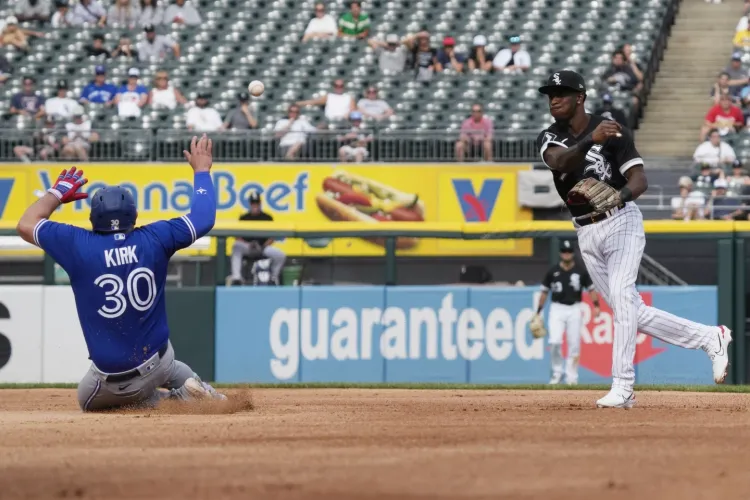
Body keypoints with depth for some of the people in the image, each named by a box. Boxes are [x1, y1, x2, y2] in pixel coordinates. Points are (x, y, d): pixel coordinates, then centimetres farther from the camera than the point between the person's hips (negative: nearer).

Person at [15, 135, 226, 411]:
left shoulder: (79, 246, -14)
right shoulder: (154, 240, -9)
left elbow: (26, 224, -2)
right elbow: (204, 218, 3)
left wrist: (58, 192, 14)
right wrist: (201, 169, 17)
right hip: (157, 365, 5)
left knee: (90, 401, 29)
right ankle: (190, 386, 11)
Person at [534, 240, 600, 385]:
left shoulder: (581, 271, 3)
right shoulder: (552, 271, 4)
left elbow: (591, 289, 4)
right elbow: (544, 292, 9)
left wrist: (596, 306, -11)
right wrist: (538, 312, 7)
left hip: (574, 309, 0)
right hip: (557, 309, 0)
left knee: (574, 344, -1)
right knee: (555, 341, -15)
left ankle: (571, 376, 7)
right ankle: (557, 372, 1)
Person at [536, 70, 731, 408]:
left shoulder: (615, 132, -9)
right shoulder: (549, 138, 2)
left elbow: (640, 179, -14)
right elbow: (559, 162, -22)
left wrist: (620, 195, -36)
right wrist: (591, 140, -39)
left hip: (620, 222, -5)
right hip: (587, 234, 6)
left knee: (621, 296, -25)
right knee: (633, 314, 6)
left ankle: (622, 387, -27)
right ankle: (710, 338, 21)